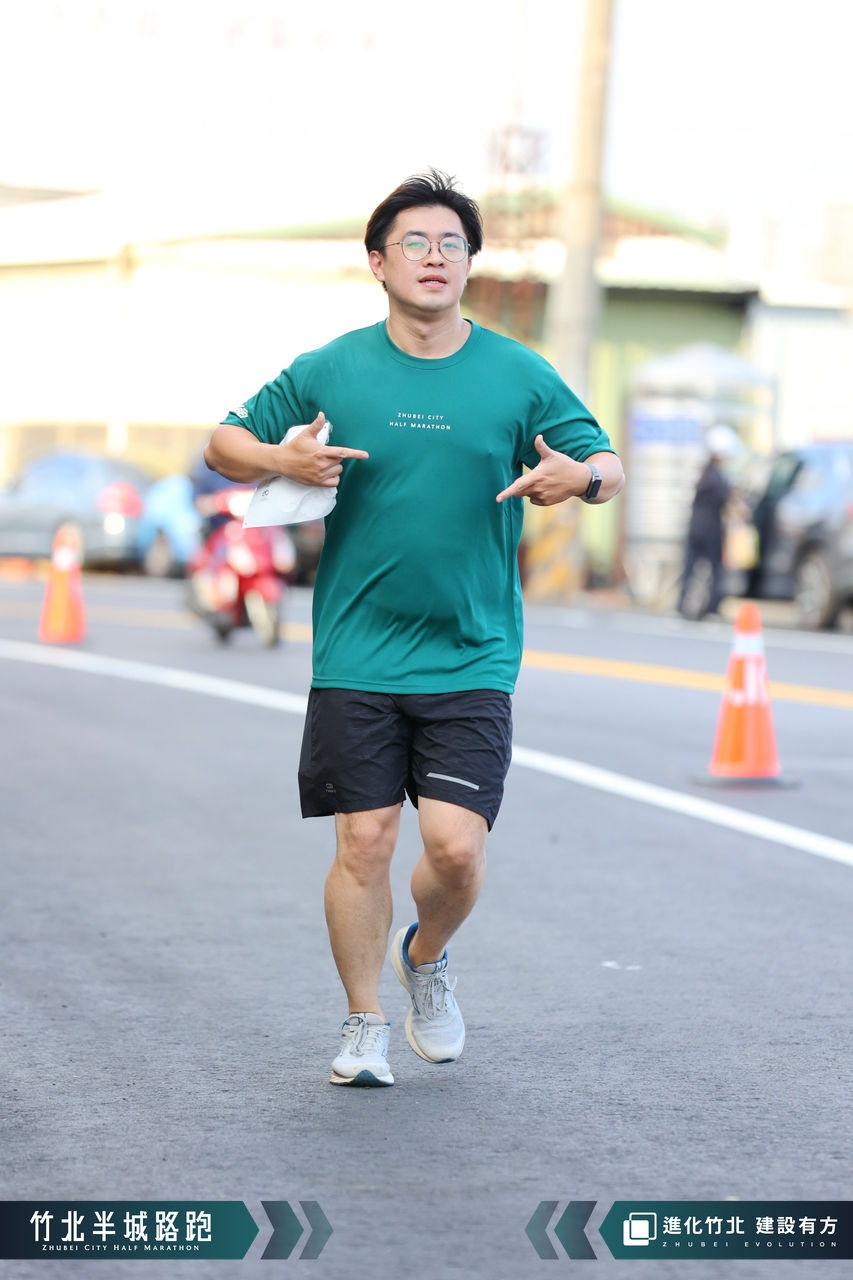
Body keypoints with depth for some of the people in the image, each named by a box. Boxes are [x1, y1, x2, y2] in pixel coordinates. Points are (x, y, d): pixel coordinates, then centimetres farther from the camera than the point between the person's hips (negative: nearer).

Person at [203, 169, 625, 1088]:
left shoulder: (520, 376, 3)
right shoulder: (330, 371, 3)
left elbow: (608, 466, 10)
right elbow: (224, 444, 11)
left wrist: (580, 477, -15)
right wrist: (280, 460, -12)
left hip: (473, 658, 0)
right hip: (356, 657, 0)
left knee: (456, 847, -9)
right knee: (364, 842, -2)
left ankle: (426, 960, 24)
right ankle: (364, 1025, 16)